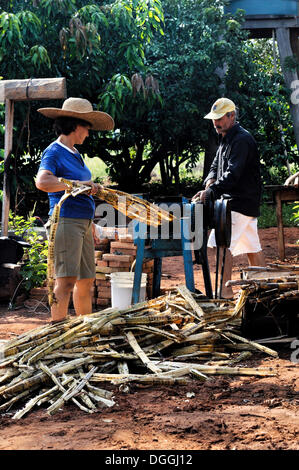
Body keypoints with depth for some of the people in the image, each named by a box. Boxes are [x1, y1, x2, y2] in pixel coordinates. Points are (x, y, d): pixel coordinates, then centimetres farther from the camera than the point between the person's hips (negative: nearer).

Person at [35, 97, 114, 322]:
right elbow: (43, 181, -27)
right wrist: (80, 184, -24)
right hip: (66, 221, -9)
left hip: (82, 223, 9)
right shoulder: (54, 152, -8)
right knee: (66, 280, -13)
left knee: (86, 281, 13)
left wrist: (90, 222, 26)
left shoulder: (75, 154, 18)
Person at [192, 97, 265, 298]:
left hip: (241, 202, -10)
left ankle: (225, 289, -15)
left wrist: (213, 190, -33)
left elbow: (233, 174, -24)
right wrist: (210, 184, -5)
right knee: (252, 246, 13)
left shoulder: (242, 139, -14)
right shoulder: (226, 139, 18)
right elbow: (216, 166, 16)